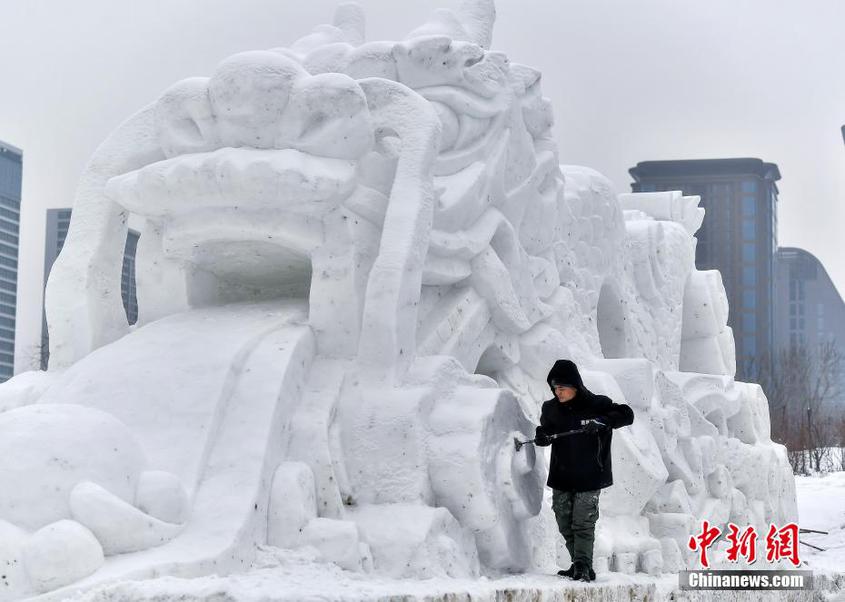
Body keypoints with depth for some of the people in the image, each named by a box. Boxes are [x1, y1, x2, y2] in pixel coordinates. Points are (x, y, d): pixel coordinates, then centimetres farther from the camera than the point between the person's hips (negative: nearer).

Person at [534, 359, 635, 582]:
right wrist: (542, 436, -8)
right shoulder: (550, 408, 4)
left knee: (583, 523, -8)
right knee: (565, 524, 9)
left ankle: (583, 568, -4)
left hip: (589, 477, -5)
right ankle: (579, 565, 20)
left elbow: (627, 414, -15)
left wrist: (601, 421, -29)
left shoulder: (596, 404, -10)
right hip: (561, 476, 5)